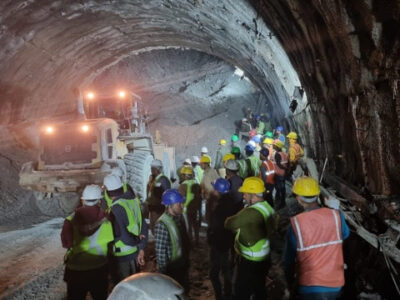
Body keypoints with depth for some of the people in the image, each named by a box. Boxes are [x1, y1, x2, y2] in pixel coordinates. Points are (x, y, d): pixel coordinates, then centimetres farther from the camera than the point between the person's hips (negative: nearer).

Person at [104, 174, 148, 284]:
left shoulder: (116, 208, -23)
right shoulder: (134, 198, -4)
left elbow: (121, 235, -24)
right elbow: (144, 226, 0)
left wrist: (137, 241, -5)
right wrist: (141, 248, 6)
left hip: (122, 256, -6)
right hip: (135, 252, 7)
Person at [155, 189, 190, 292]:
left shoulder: (180, 217, -2)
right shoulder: (162, 224, -26)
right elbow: (160, 252, -22)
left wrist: (187, 260, 15)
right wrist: (164, 272, -16)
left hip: (183, 265, 7)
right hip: (171, 269, -7)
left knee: (184, 291, 22)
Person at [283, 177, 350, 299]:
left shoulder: (296, 223, -20)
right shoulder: (336, 216, -13)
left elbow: (289, 258, -9)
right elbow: (345, 234, 10)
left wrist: (289, 281, 8)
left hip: (311, 287, -3)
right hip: (336, 284, 3)